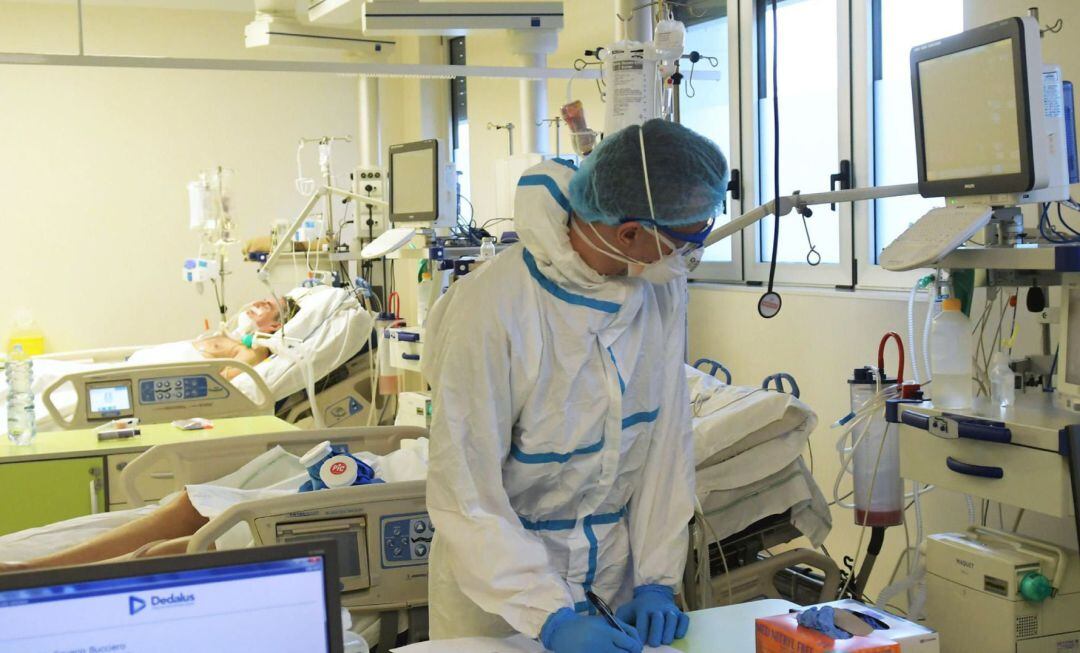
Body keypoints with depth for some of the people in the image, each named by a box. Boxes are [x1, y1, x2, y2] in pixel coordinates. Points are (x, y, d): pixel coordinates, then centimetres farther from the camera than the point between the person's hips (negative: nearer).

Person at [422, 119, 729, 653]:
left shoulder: (662, 290, -10)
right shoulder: (493, 308, -26)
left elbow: (667, 441, -5)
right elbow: (464, 495, -22)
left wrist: (657, 581, -7)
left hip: (612, 566, 5)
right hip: (499, 568, -4)